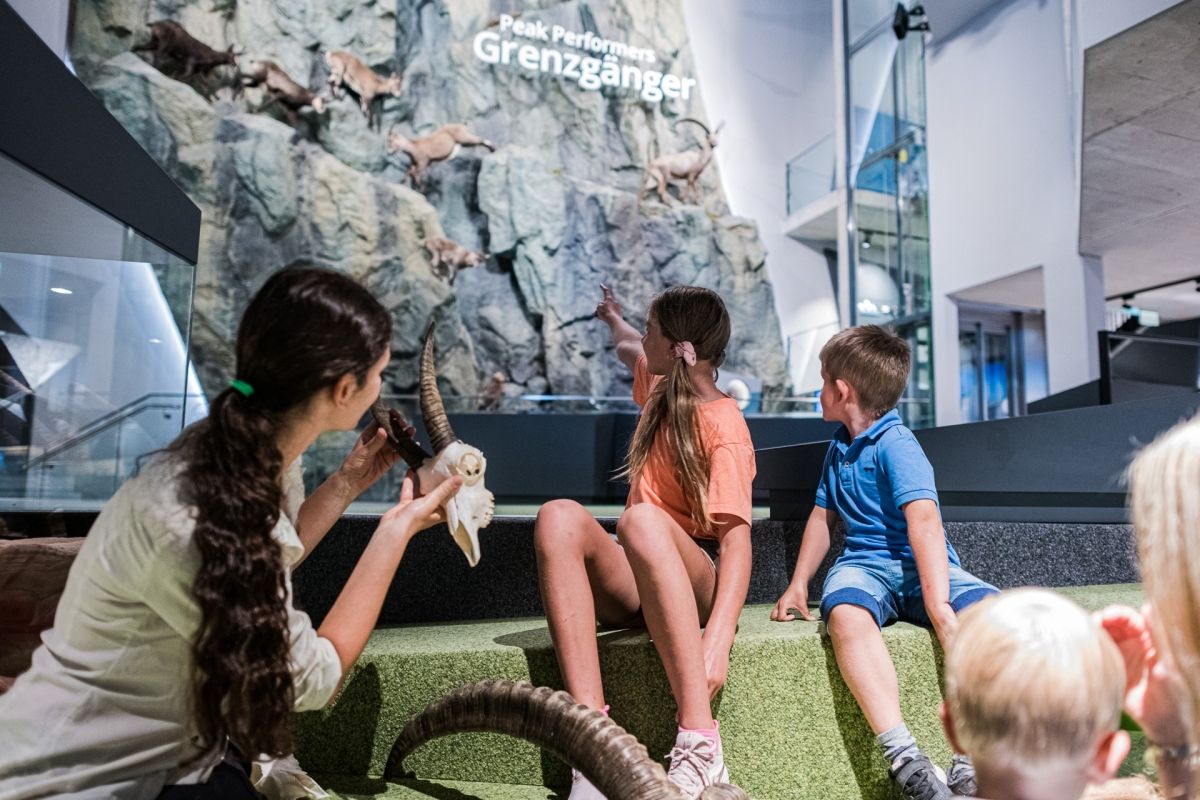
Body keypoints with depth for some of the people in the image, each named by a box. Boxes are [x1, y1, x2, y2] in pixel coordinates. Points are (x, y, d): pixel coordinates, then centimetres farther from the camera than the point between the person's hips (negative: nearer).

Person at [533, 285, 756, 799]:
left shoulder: (724, 424, -10)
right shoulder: (661, 387, 12)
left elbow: (737, 537, -21)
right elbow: (628, 348, 38)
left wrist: (717, 643, -33)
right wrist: (612, 316, 58)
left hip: (692, 583, -6)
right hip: (631, 583, 6)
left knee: (641, 518, -38)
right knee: (559, 516, -25)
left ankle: (700, 745, -41)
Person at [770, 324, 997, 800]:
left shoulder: (896, 445, -8)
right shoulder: (839, 446, 16)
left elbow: (924, 520, -22)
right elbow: (823, 516, 24)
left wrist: (937, 602, -32)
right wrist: (798, 585, 18)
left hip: (920, 565, -3)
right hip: (864, 564, 4)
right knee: (845, 612, -33)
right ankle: (903, 758, -39)